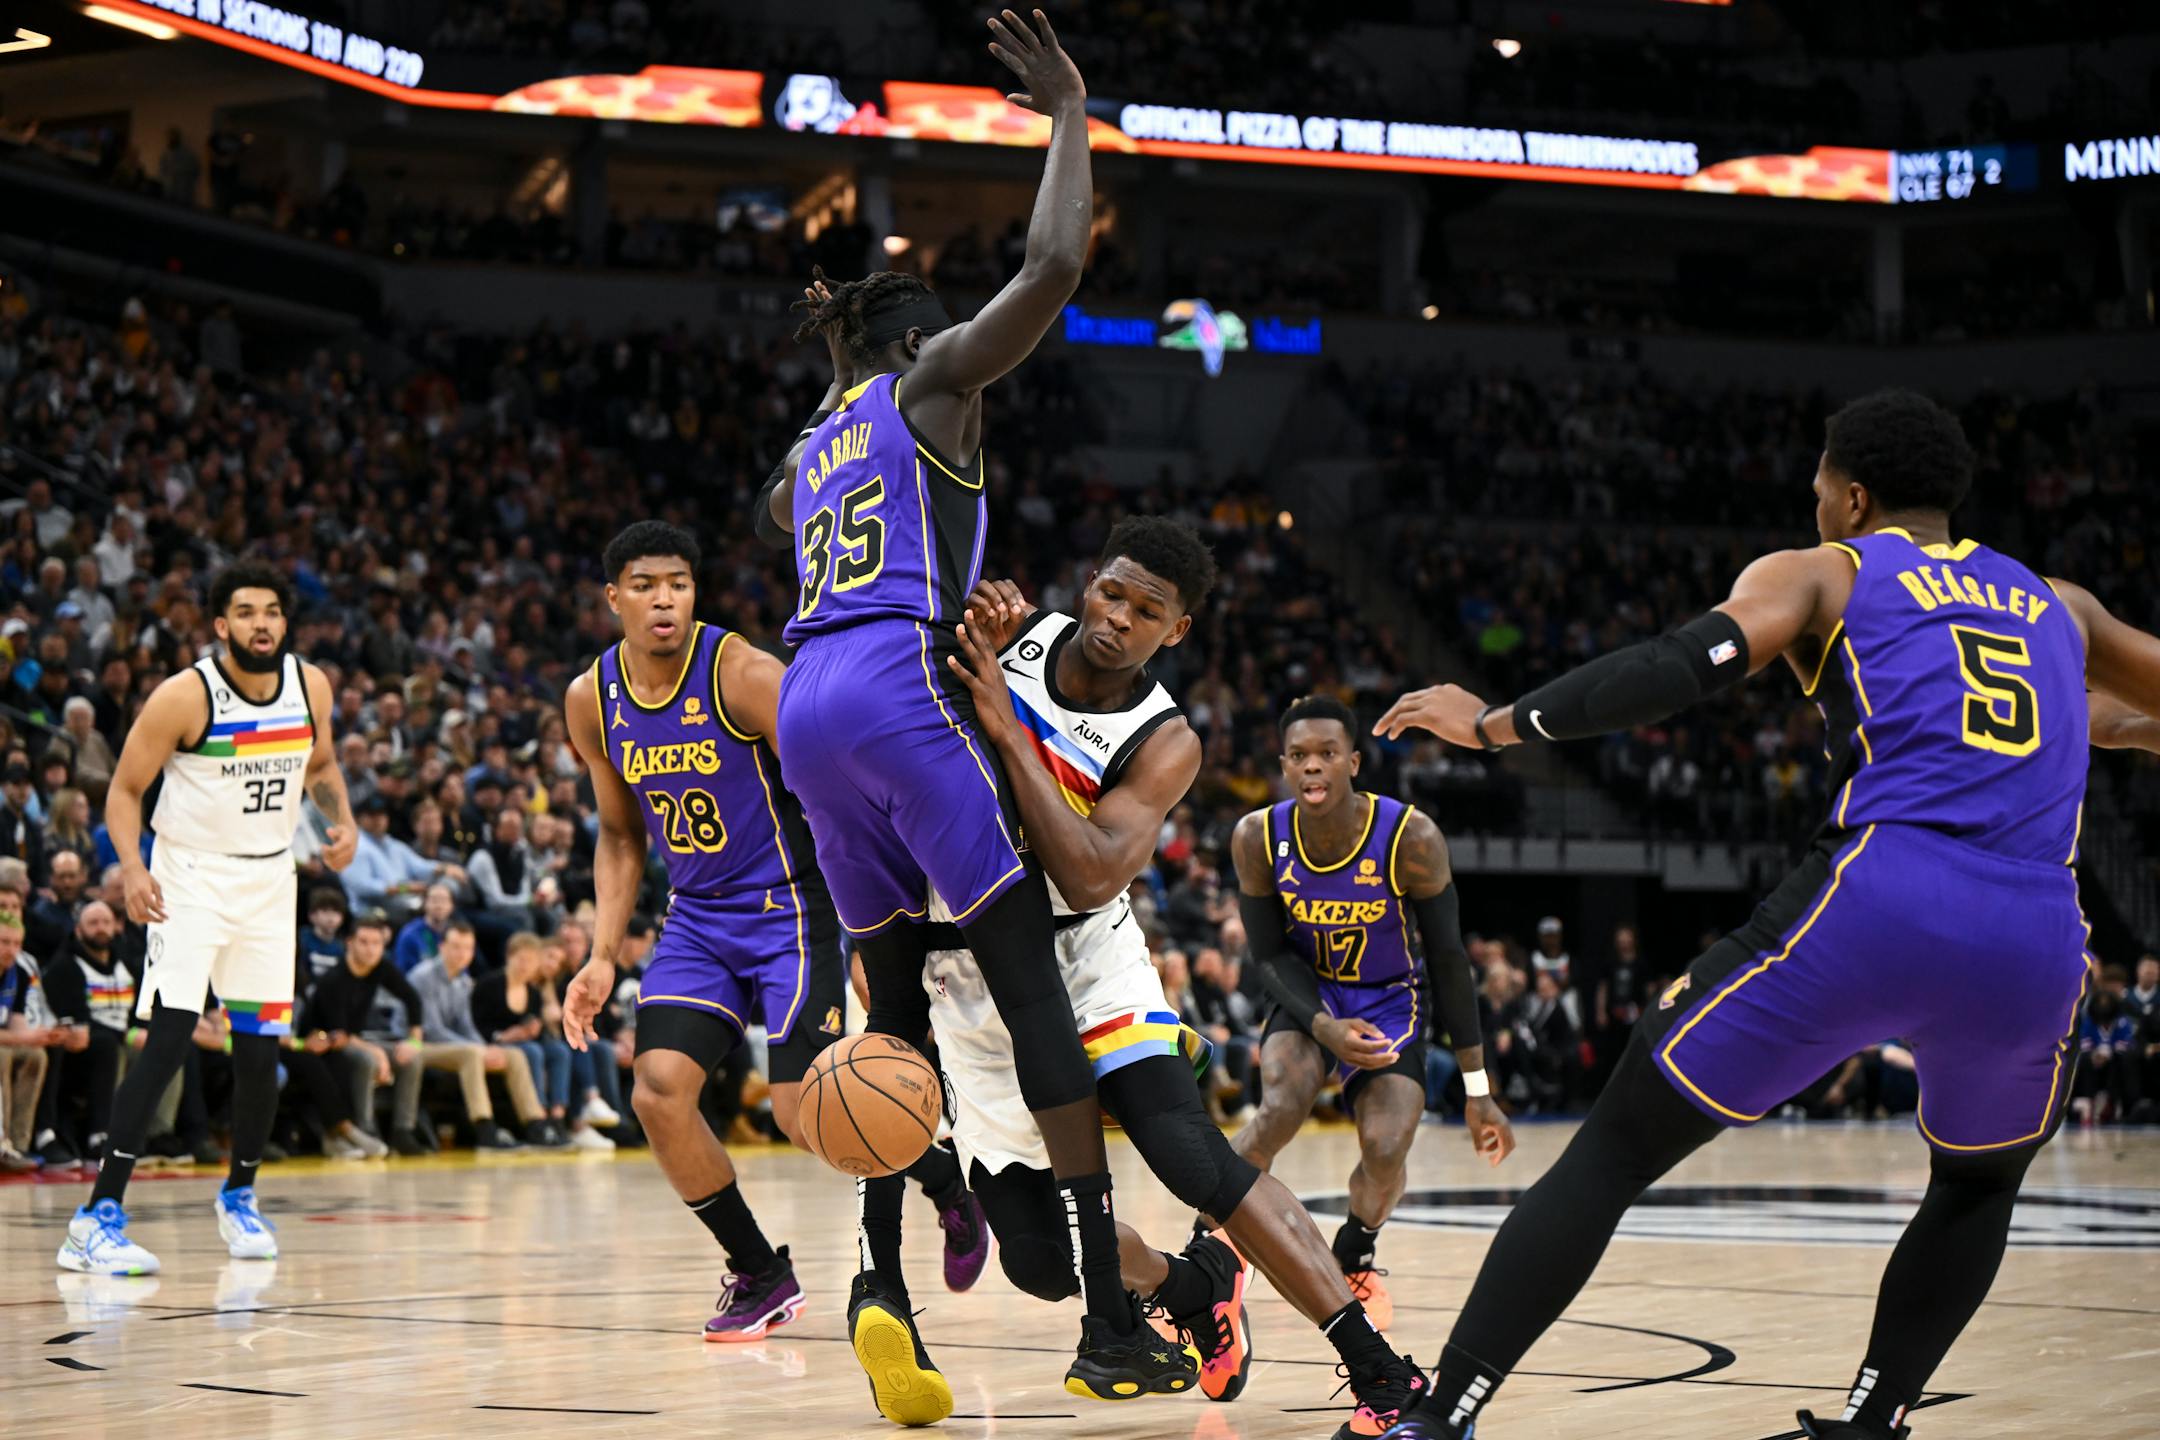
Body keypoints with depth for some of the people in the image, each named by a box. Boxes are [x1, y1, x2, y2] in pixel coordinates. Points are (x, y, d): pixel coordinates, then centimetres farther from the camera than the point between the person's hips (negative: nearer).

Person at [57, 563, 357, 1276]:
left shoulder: (311, 685, -1)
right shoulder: (184, 696, -16)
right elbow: (125, 789, -9)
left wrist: (342, 822, -2)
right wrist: (133, 868, -25)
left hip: (270, 880, 5)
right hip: (191, 879, -5)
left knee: (260, 1050, 7)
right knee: (169, 1039, -17)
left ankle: (239, 1195, 31)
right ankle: (99, 1217, -17)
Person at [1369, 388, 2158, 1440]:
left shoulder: (1822, 572, 15)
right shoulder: (2056, 605, 28)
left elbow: (1689, 665, -3)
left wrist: (1497, 723, 2)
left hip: (1875, 903, -3)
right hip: (2034, 948, 3)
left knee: (1612, 1148, 8)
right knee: (1981, 1181, 34)